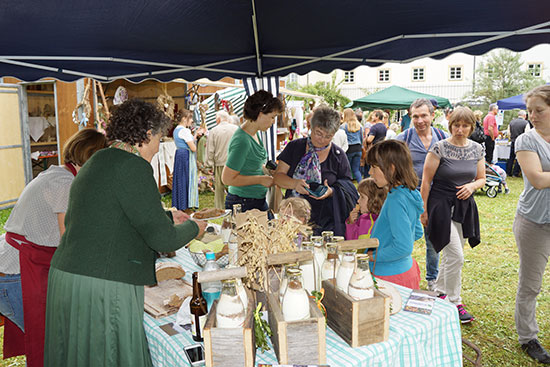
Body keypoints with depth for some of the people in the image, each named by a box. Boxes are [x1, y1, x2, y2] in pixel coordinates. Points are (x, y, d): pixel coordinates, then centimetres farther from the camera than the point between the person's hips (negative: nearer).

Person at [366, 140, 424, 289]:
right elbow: (417, 233, 17)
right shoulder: (409, 193, 5)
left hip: (392, 275, -9)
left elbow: (404, 247, -25)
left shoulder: (396, 201, -22)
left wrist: (374, 256, -14)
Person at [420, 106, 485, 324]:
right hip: (442, 205, -5)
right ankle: (454, 303, 7)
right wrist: (424, 211, -8)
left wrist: (472, 186, -9)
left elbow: (482, 178, 15)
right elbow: (426, 181, -8)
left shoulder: (477, 149, 5)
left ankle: (439, 291, 33)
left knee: (450, 255, 14)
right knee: (456, 256, -9)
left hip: (465, 207, 6)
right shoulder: (440, 148, -10)